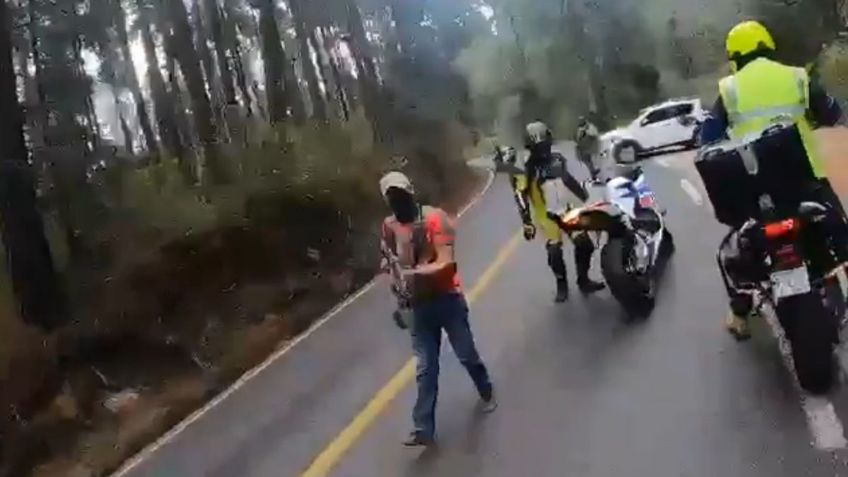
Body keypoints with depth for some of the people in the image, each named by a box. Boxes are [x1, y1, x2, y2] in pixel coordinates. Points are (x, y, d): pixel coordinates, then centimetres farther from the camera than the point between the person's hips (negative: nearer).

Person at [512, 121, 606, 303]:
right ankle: (562, 286, 14)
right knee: (555, 252, -6)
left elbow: (568, 179, 20)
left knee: (584, 244, 1)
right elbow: (521, 195, -16)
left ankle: (583, 281, 17)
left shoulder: (558, 159, 6)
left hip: (567, 209, 5)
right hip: (547, 215, -5)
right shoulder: (527, 168, -12)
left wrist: (585, 197, 23)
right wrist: (527, 222, -22)